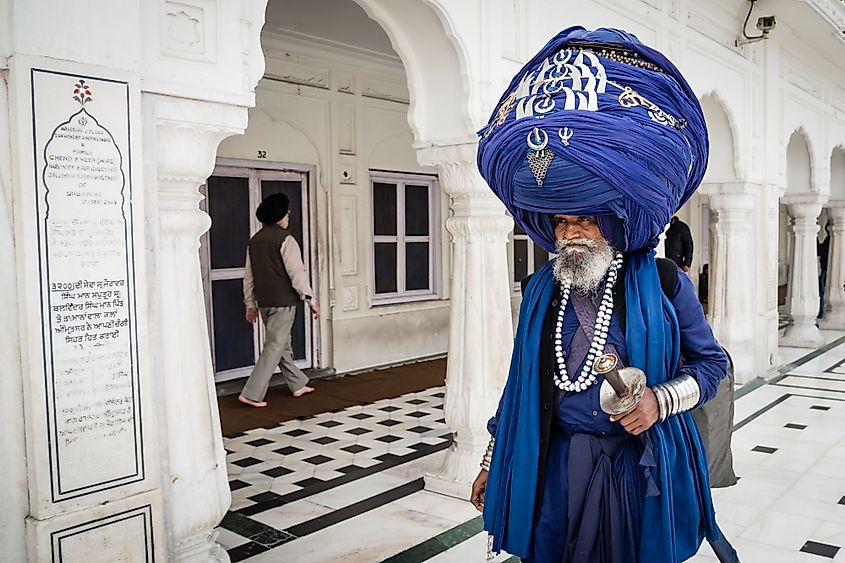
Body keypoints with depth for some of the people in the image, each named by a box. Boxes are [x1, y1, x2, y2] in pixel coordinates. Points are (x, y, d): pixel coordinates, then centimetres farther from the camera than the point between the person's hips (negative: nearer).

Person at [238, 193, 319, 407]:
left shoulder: (255, 240, 12)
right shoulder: (285, 239, -11)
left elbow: (249, 275, 15)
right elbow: (297, 272, -16)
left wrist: (250, 304, 20)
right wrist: (310, 299, -11)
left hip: (264, 301, 8)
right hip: (283, 301, -8)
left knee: (283, 343, 17)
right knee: (274, 346, -4)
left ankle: (298, 384, 28)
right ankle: (252, 393, -6)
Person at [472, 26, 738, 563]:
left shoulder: (664, 283, -6)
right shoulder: (541, 288, 2)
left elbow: (712, 361, 3)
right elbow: (523, 380, 8)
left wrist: (661, 399, -17)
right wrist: (494, 461, 9)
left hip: (639, 465, -2)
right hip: (553, 465, 2)